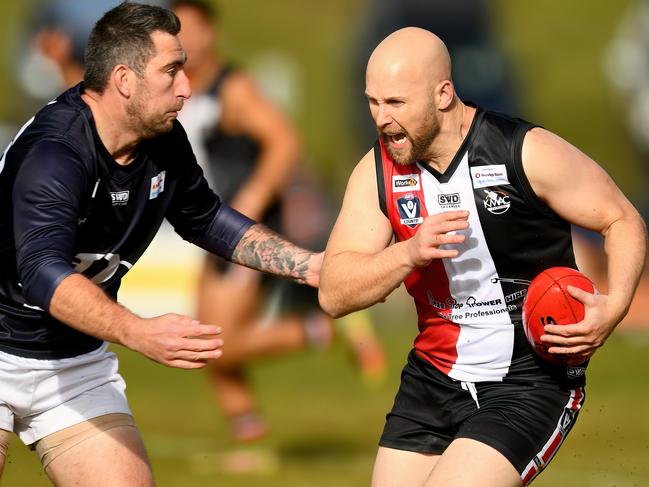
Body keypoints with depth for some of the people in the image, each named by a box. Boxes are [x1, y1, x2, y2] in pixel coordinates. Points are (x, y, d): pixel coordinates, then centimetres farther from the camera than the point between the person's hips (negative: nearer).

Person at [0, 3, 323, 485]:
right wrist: (139, 333, -55)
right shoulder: (52, 153, -27)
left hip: (78, 365, 7)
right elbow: (43, 271, -40)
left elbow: (205, 219, 18)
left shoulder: (164, 143, -2)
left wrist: (309, 265, 9)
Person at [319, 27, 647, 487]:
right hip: (434, 376, 6)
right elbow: (334, 294, -7)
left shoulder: (528, 153, -15)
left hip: (532, 382, -6)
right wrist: (409, 253, -25)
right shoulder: (378, 172, -2)